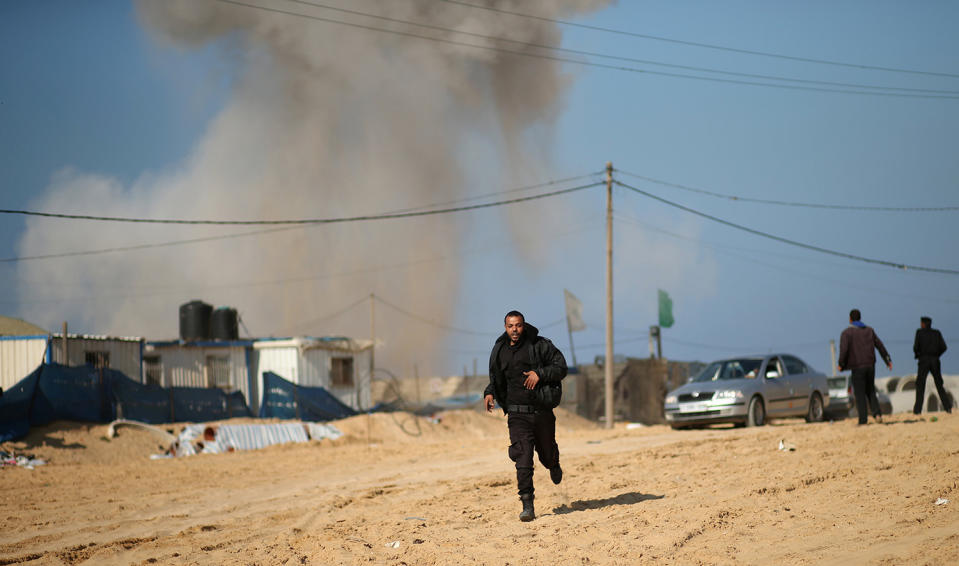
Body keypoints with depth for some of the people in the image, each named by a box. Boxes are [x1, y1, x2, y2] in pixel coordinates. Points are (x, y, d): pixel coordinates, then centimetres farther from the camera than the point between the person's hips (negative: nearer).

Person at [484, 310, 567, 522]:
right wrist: (490, 393, 1)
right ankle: (527, 506, -15)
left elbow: (561, 367, -5)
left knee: (546, 454, 14)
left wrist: (540, 374, -20)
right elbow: (495, 379, 21)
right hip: (517, 414, 1)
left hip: (542, 411, -1)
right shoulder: (499, 351, 7)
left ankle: (554, 465, 54)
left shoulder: (539, 345, -4)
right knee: (523, 458, -14)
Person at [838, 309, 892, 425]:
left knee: (860, 394, -1)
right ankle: (877, 413, -5)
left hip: (857, 367, -5)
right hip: (870, 365, 5)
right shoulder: (869, 330, 13)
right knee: (870, 391, 15)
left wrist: (841, 365, -4)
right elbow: (879, 345, 16)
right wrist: (888, 360, 22)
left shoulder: (847, 332, -4)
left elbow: (844, 349, -15)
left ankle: (863, 419, -6)